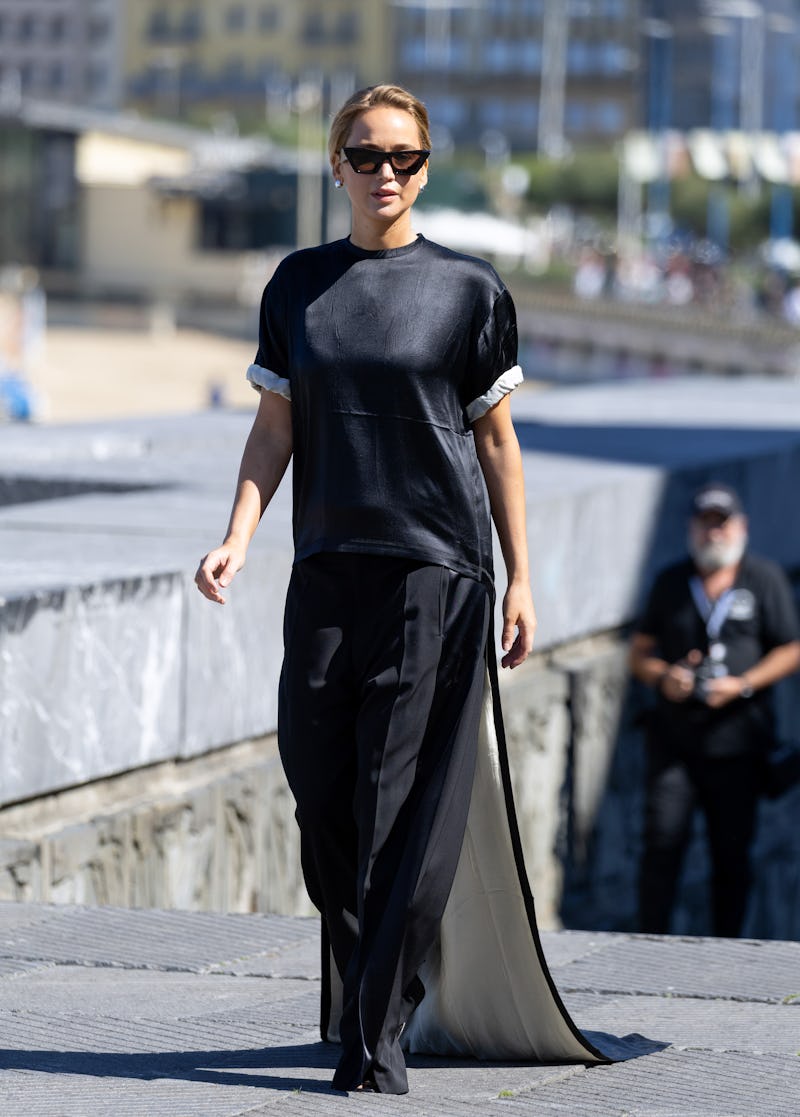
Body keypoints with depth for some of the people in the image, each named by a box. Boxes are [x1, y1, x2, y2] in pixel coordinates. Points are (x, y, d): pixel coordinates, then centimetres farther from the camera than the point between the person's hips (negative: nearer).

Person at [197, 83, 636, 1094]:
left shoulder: (469, 290, 1)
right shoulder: (299, 286, 10)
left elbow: (496, 441, 4)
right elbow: (275, 427, 10)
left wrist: (520, 582, 2)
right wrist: (238, 537, -5)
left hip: (437, 570, -3)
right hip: (328, 568, 3)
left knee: (406, 806, -7)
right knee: (321, 793, 3)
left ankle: (377, 1040, -4)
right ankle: (364, 995, 25)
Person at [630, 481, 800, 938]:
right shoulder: (671, 582, 14)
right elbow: (640, 651, 16)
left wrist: (743, 685, -11)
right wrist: (662, 677, -6)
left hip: (736, 744, -2)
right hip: (674, 739, 2)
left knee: (732, 852, 0)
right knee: (663, 841, -8)